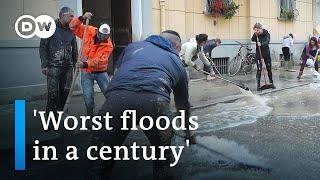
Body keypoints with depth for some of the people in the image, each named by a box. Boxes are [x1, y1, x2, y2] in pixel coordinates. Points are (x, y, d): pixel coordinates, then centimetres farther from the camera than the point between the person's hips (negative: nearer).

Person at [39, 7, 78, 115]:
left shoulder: (71, 30, 13)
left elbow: (74, 49, 19)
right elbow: (43, 47, -3)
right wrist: (44, 65, -9)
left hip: (68, 67, 5)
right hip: (53, 66, -5)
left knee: (66, 92, 7)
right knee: (53, 93, -4)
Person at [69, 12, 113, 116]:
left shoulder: (108, 45, -18)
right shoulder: (89, 32, -8)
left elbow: (99, 60, -30)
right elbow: (73, 27, -7)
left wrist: (85, 64, -44)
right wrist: (82, 18, -25)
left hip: (100, 72, -1)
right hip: (86, 72, 1)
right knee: (88, 96, -1)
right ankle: (90, 114, 19)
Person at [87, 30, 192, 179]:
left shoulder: (133, 46, 33)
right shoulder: (177, 62, 33)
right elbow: (183, 102, 42)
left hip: (117, 97, 1)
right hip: (154, 101, 0)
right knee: (163, 155, 26)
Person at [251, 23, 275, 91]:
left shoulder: (267, 34, -8)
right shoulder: (256, 35, -1)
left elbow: (267, 42, -24)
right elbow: (252, 40, -17)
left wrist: (261, 44, -41)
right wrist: (255, 34, -29)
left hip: (266, 53, 0)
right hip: (258, 54, 0)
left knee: (269, 69, 8)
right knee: (259, 70, -2)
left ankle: (271, 83, 23)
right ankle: (258, 85, 3)